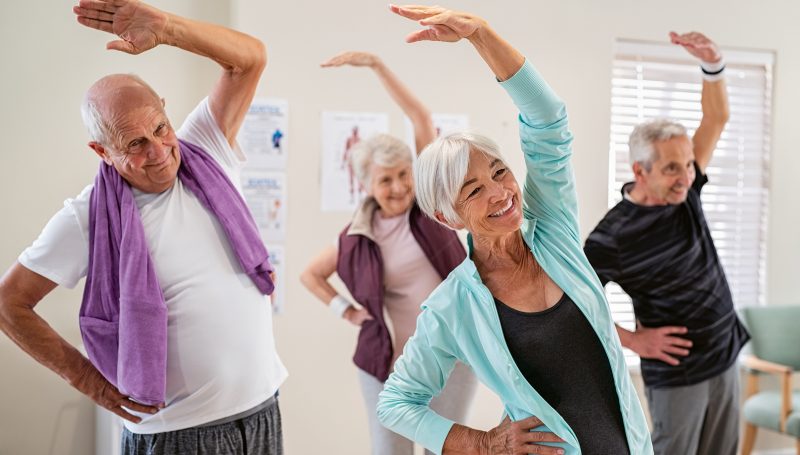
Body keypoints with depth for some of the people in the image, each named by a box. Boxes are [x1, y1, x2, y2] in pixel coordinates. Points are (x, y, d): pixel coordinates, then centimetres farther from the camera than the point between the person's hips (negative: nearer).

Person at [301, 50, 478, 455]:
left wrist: (376, 65, -14)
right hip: (391, 361, 1)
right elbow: (310, 274, 14)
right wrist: (345, 310, 1)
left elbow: (421, 117, -10)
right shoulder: (358, 237, -2)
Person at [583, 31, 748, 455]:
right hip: (677, 374, -6)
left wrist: (712, 64, -22)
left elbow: (716, 119, -4)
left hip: (726, 358, 6)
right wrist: (632, 340, -13)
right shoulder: (613, 235, -20)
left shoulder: (684, 190, -2)